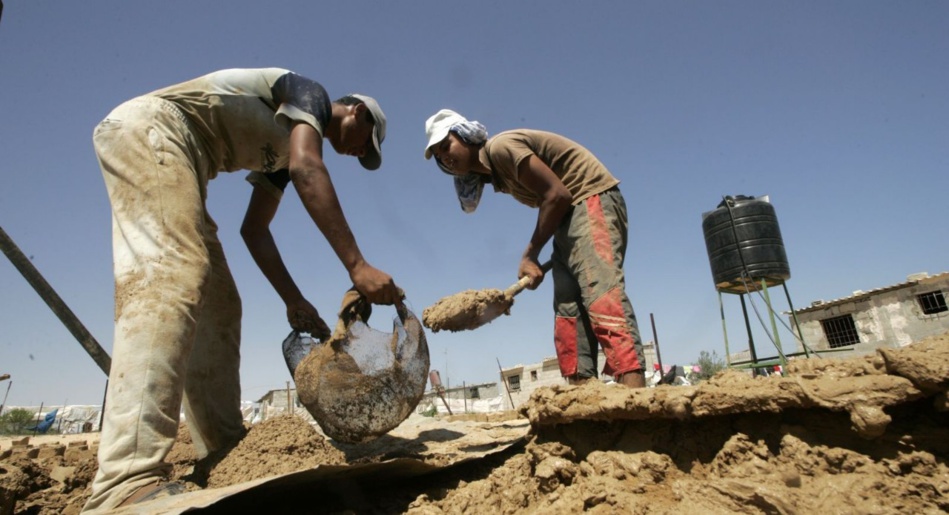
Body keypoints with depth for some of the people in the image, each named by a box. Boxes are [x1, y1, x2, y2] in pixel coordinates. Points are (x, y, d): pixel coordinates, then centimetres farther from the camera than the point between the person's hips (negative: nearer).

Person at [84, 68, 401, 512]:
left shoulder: (283, 149, 23)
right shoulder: (309, 94, -1)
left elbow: (254, 229, 16)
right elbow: (307, 168, -24)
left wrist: (294, 301, 7)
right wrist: (357, 266, -30)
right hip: (148, 128, -10)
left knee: (217, 304, 1)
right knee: (172, 275, -30)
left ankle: (222, 454, 0)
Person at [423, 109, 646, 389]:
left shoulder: (501, 147, -12)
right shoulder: (495, 173, 15)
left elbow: (557, 194, -17)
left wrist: (530, 254, -11)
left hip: (592, 200, -9)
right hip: (569, 215, 10)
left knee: (601, 295, -25)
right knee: (568, 311, -1)